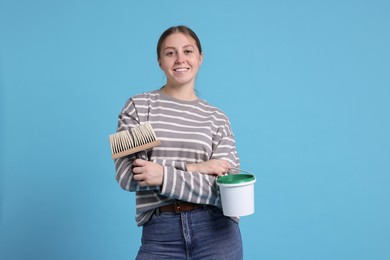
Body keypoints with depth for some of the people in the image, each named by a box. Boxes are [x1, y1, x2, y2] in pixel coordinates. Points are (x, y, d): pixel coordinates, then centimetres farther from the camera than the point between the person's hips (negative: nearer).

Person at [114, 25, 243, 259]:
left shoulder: (217, 118, 4)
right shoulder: (138, 106, 2)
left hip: (215, 231, 1)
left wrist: (164, 176, -15)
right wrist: (191, 169, -14)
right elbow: (127, 174, -7)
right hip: (160, 234, -1)